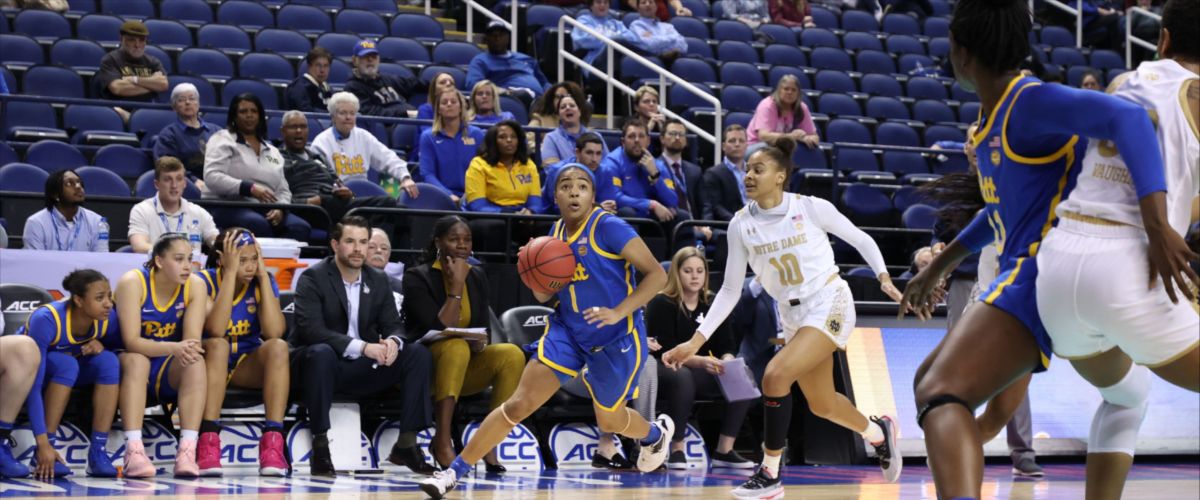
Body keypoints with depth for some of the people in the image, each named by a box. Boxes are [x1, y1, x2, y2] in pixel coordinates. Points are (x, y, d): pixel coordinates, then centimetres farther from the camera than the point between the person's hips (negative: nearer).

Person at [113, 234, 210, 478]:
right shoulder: (133, 282, -18)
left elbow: (192, 340, -14)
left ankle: (187, 451, -39)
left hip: (170, 371, 3)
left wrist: (188, 350, -38)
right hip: (131, 365, -3)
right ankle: (134, 451, -46)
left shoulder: (195, 285, -8)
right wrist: (174, 348, -40)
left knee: (195, 362, -29)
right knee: (136, 360, -36)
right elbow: (131, 341, -25)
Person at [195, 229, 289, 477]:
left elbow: (274, 332, -20)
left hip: (248, 364, 3)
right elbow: (216, 330, -31)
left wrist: (263, 275, -19)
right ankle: (208, 442, -41)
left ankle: (272, 443, -35)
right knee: (218, 345, -35)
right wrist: (230, 273, -29)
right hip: (211, 362, -3)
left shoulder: (263, 282, -4)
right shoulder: (204, 280, -13)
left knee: (278, 347, -28)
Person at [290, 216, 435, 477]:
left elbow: (393, 325, 7)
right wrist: (362, 347, -33)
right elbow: (312, 330, -22)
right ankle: (320, 445, -30)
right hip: (325, 364, -5)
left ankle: (406, 444, -12)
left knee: (418, 354, -13)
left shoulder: (378, 280, 10)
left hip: (363, 368, 5)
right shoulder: (313, 279, -9)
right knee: (321, 353, -40)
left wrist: (393, 341, -21)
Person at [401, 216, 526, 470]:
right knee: (456, 346, -37)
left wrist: (479, 342, -15)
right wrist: (457, 285, -20)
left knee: (512, 354, -22)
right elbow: (440, 329, -20)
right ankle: (442, 441, -32)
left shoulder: (477, 276, 8)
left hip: (465, 367, 5)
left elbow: (483, 330, 8)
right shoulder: (417, 277, -9)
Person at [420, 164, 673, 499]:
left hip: (617, 337, -4)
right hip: (568, 330, 4)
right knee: (520, 403, -7)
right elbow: (544, 296, 9)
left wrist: (619, 312, -28)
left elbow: (656, 274, -19)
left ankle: (657, 434, 48)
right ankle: (455, 471, -4)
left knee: (609, 420, 13)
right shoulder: (556, 232, 3)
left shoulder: (608, 227, -17)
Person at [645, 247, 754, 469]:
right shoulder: (661, 304, -10)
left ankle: (724, 451, -15)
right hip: (666, 369, -5)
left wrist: (727, 361, -23)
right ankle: (676, 450, -30)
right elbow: (666, 352, -18)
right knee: (682, 377, -40)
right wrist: (700, 361, -34)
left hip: (704, 371, 6)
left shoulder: (714, 305, 6)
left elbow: (727, 346, 2)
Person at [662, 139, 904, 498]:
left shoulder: (812, 208, -12)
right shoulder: (741, 225, -2)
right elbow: (730, 291, 3)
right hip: (792, 315, 6)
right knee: (821, 405, 15)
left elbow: (861, 239, 1)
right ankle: (878, 432, 47)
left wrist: (884, 277, -13)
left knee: (775, 375, -23)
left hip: (829, 303, -6)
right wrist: (696, 341, -3)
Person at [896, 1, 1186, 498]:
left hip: (1041, 278, -11)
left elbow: (1128, 117, -29)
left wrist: (1158, 227, -38)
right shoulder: (993, 113, 16)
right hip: (1020, 276, 11)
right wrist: (937, 267, 38)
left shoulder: (1032, 102, -14)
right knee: (930, 381, 25)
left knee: (940, 395, -29)